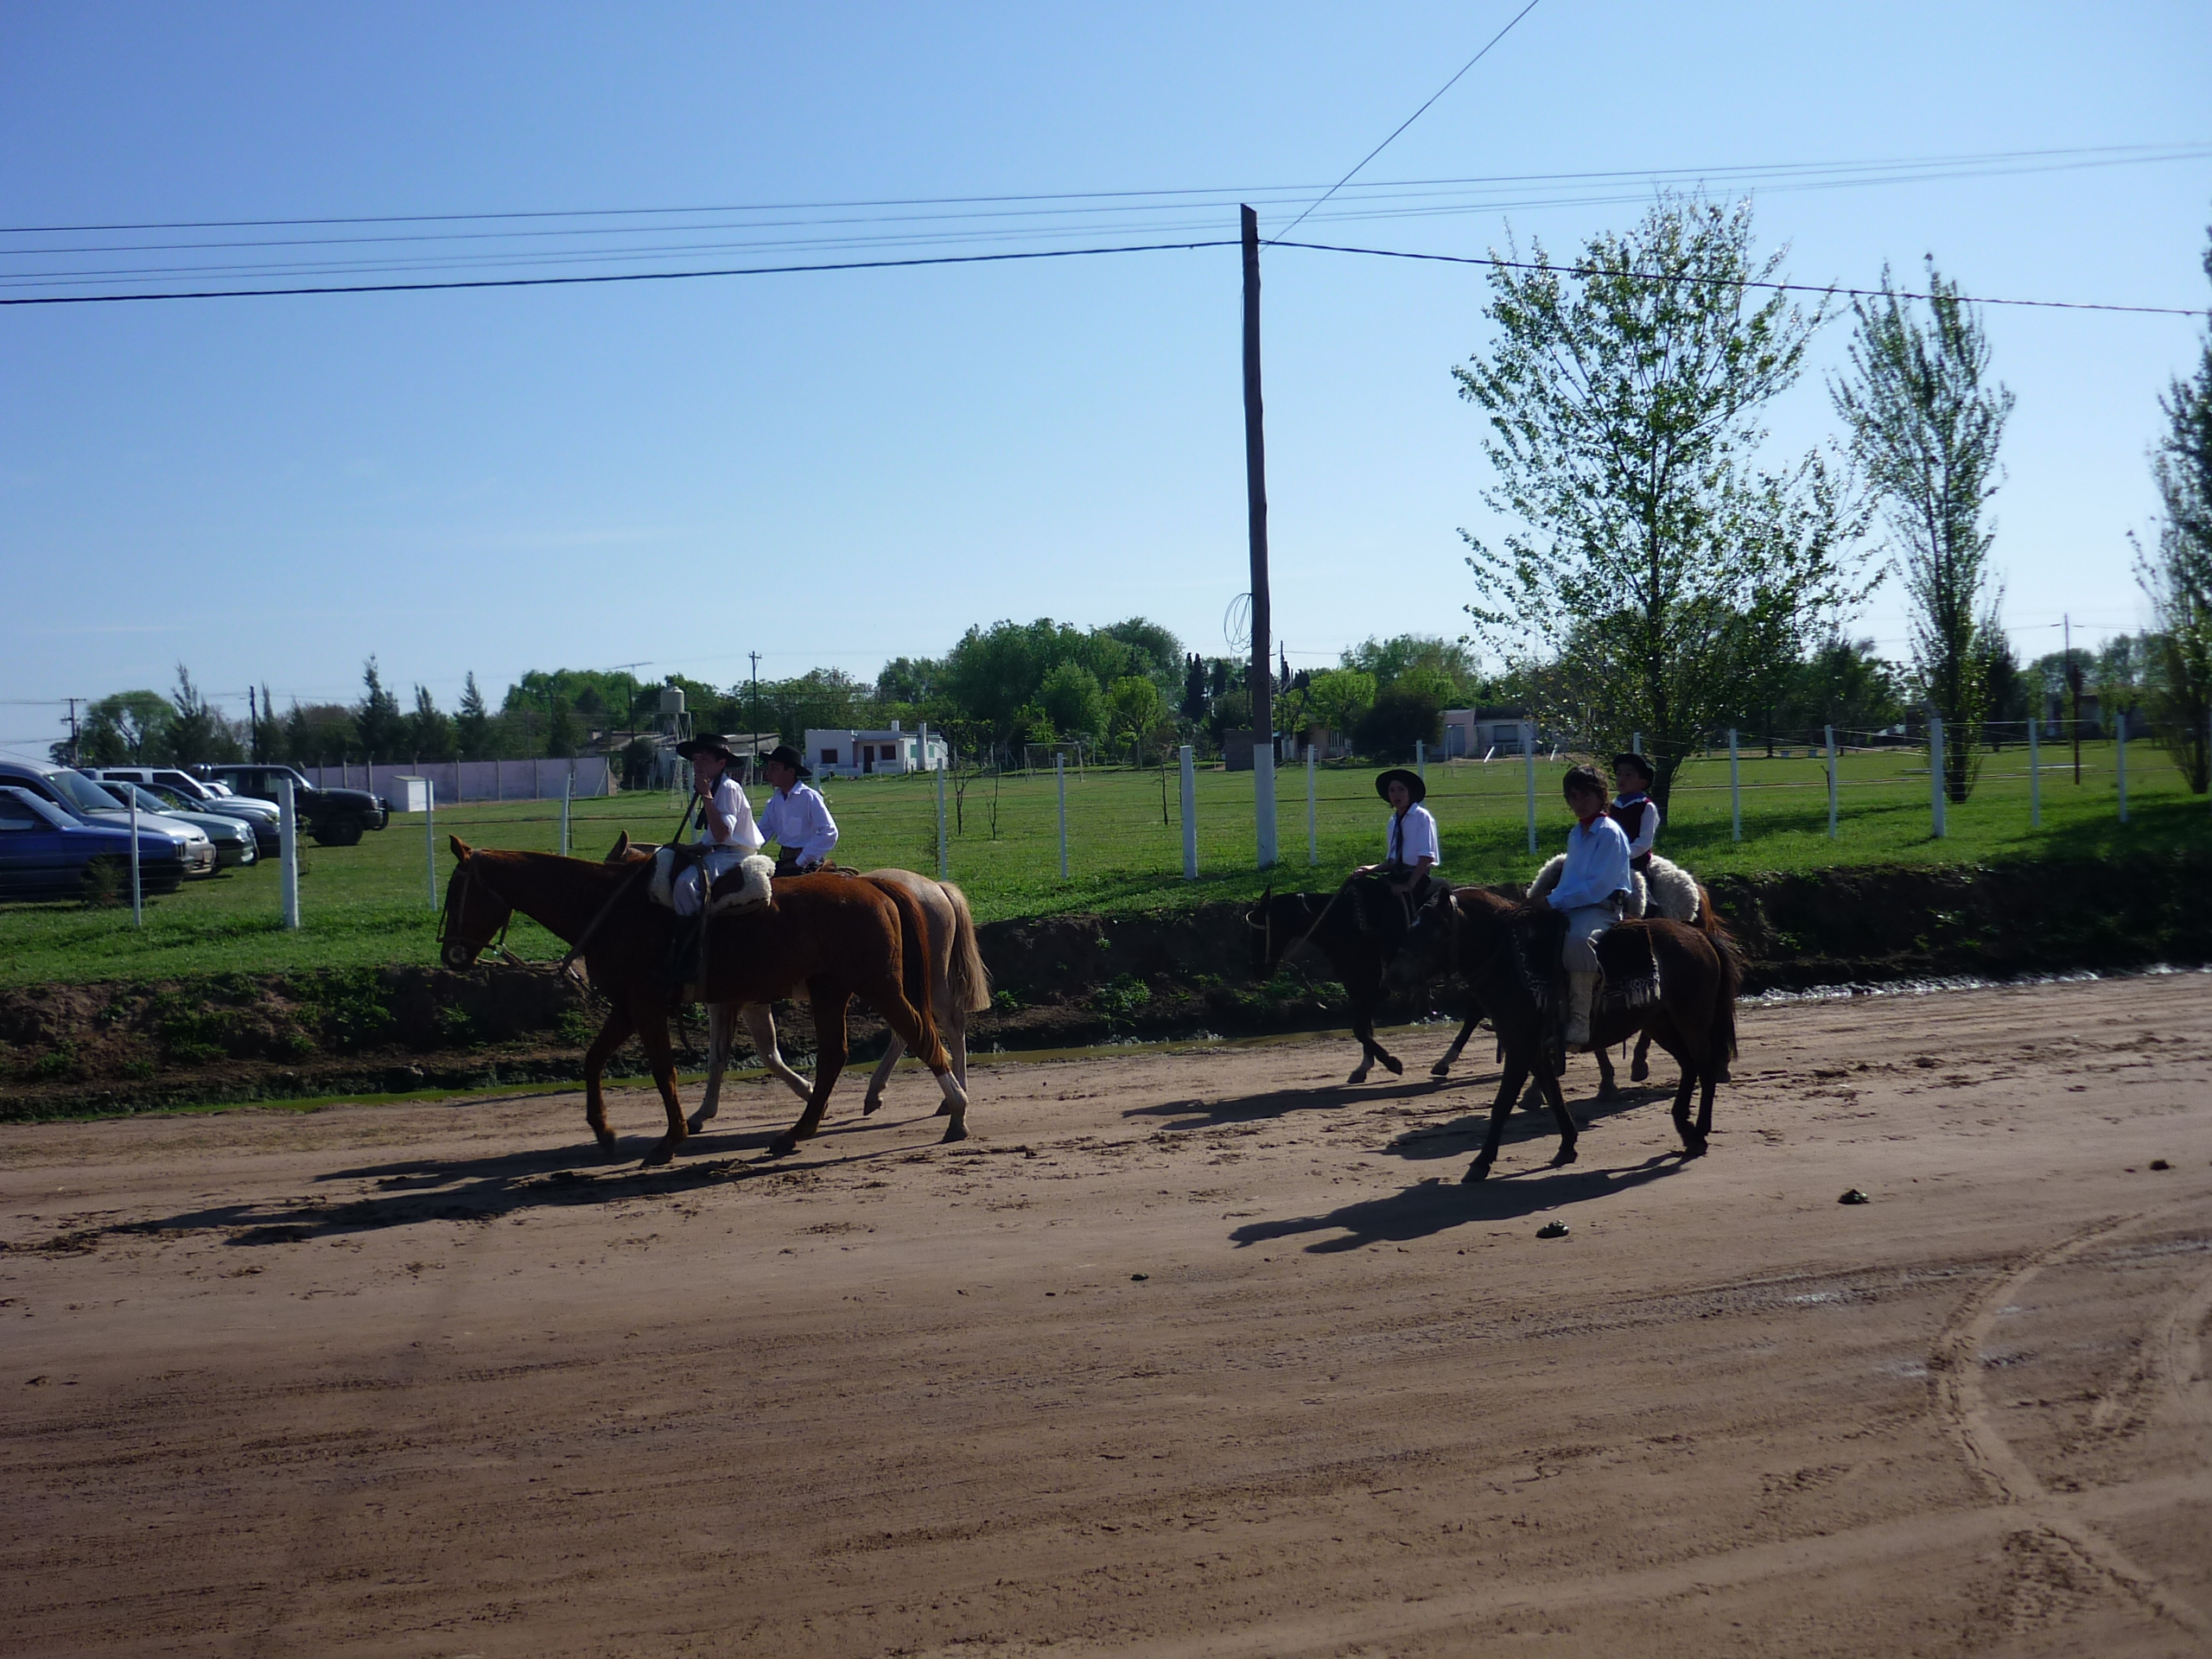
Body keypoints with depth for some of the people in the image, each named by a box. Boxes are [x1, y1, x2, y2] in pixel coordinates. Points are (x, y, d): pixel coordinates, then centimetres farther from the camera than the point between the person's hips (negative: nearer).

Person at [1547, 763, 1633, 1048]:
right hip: (1572, 907, 9)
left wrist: (1556, 901, -18)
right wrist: (1550, 901, 3)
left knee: (1577, 939, -38)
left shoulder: (1609, 833, -8)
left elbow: (1599, 886, -17)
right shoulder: (1576, 834, 18)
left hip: (1603, 908, -9)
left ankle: (1580, 1023, -36)